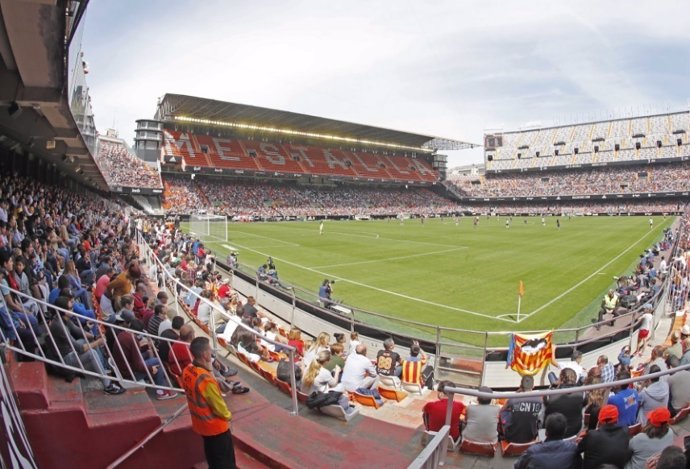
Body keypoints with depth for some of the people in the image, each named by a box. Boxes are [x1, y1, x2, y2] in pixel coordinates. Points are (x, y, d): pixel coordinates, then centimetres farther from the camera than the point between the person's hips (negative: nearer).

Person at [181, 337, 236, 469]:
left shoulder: (187, 371, -11)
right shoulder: (206, 379, -36)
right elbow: (219, 406, -24)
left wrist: (208, 369, -10)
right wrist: (228, 415, -2)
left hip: (201, 424, 8)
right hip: (216, 427, -8)